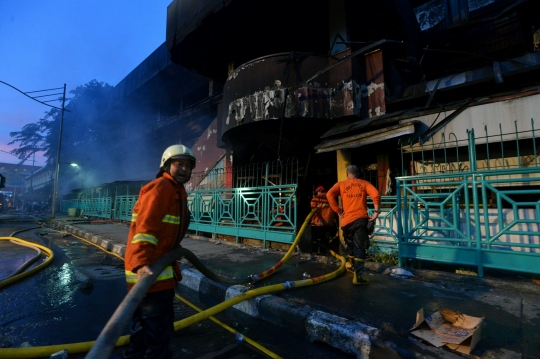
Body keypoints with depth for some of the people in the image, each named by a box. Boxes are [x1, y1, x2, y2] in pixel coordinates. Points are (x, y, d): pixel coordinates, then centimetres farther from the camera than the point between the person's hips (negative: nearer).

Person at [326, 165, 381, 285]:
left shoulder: (341, 184, 8)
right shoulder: (364, 183, 9)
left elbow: (329, 195, -9)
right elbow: (376, 194, -9)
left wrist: (338, 212, -3)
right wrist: (376, 211, -1)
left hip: (347, 220, 1)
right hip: (361, 219, -1)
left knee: (350, 245, 21)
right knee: (360, 247, -1)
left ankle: (352, 266, 41)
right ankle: (357, 276, -8)